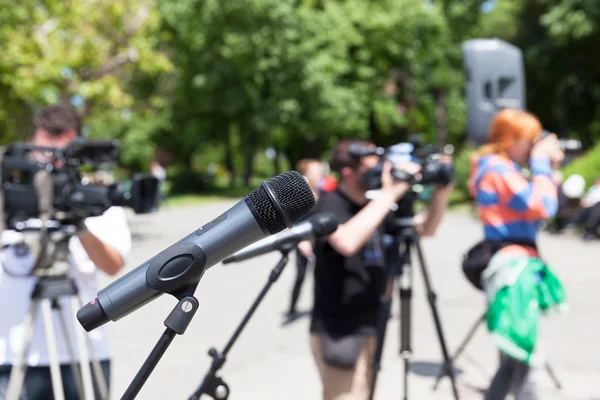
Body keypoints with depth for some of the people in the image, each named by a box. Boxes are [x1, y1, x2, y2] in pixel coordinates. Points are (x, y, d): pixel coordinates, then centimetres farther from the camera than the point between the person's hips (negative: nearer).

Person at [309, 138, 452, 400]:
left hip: (367, 328, 8)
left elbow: (426, 229, 15)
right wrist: (388, 194, -30)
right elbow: (347, 242, -36)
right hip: (338, 333, -8)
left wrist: (441, 196, -3)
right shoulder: (329, 206, -14)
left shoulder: (372, 206, 8)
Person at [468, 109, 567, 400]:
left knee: (515, 357, 16)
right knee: (526, 359, -9)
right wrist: (541, 165, -8)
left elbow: (530, 206, 21)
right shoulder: (498, 169, -12)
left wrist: (547, 167, 11)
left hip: (518, 263, 11)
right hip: (513, 264, -11)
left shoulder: (499, 168, 18)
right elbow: (542, 207, -18)